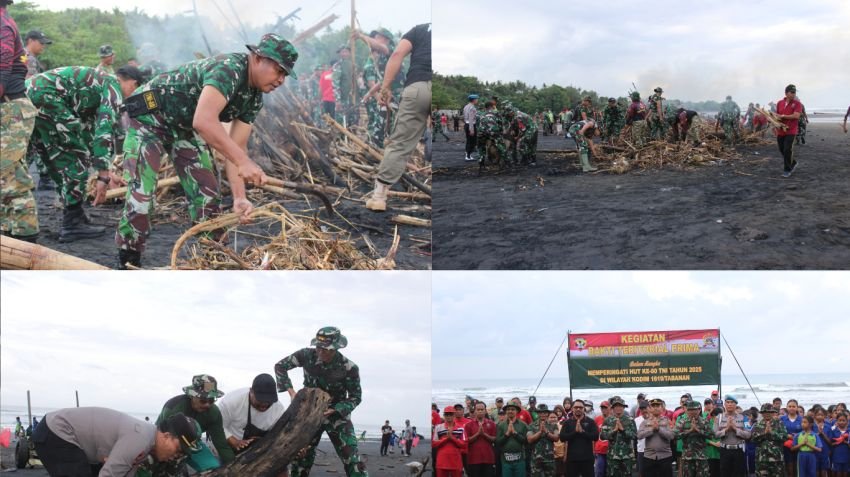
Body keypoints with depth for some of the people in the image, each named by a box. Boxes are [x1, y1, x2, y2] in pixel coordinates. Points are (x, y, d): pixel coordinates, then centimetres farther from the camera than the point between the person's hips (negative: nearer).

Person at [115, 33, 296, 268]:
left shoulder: (254, 98, -2)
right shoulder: (229, 68, -30)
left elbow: (235, 146, -2)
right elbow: (204, 121, -42)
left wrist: (239, 197, -15)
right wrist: (244, 162, -45)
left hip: (185, 127, 9)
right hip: (150, 116, -9)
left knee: (207, 196, 3)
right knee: (140, 196, -15)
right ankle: (128, 264, -3)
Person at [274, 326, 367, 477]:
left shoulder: (349, 368, -21)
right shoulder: (307, 355, -17)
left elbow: (356, 397, -9)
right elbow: (280, 366, -4)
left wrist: (333, 410, -23)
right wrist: (291, 391, -15)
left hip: (337, 415, -2)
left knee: (353, 460, -13)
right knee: (301, 456, 5)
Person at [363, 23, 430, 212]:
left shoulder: (419, 29, 21)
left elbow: (397, 54, 5)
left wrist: (386, 87, 3)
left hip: (417, 86, 0)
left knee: (400, 143, 6)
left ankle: (379, 196, 5)